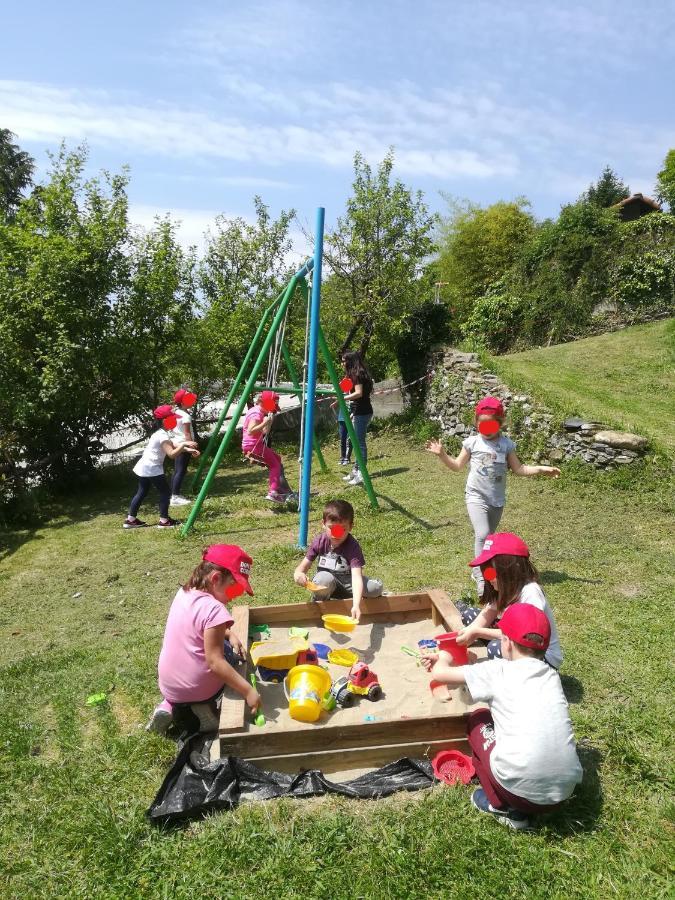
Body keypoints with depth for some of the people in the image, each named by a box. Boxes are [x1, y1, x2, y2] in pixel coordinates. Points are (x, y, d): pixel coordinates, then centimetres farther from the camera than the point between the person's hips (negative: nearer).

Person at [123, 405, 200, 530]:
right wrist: (184, 444, -23)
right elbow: (172, 454, -26)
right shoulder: (163, 436, -18)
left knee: (141, 493, 16)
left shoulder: (160, 433, 12)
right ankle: (164, 521, 0)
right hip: (152, 468, -10)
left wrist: (188, 450, 5)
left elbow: (173, 446, 16)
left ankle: (130, 520, 21)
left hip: (144, 467, 10)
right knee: (165, 492, -1)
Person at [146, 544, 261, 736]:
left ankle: (170, 706, 14)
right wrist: (248, 691, -24)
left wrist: (230, 634, 0)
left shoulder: (184, 593, 0)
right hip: (195, 688, -6)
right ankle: (205, 705, 3)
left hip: (168, 685, 6)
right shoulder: (214, 609, -27)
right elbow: (215, 662, -27)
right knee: (231, 653, 18)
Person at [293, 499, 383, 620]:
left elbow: (356, 576, -37)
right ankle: (319, 602, -3)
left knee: (376, 588, -26)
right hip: (326, 583, 1)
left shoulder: (352, 546, -25)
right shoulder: (320, 541, -16)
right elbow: (303, 566, -13)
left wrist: (356, 605, -52)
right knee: (324, 579, -35)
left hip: (347, 583, -1)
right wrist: (298, 574, -40)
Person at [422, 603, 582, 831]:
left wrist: (444, 659, 28)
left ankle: (499, 805, 17)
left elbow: (439, 674, 5)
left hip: (521, 792, -5)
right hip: (565, 791, 5)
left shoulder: (499, 671, -2)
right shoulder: (551, 675, 14)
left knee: (478, 719, 20)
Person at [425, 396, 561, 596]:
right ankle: (481, 579, -18)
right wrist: (442, 454, -4)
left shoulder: (506, 444, 2)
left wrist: (541, 469, 0)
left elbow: (518, 469, 8)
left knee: (488, 537, 16)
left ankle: (480, 571, 33)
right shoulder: (472, 442, -1)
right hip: (476, 497, -3)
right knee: (482, 535, -20)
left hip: (497, 500, 3)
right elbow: (457, 466, 9)